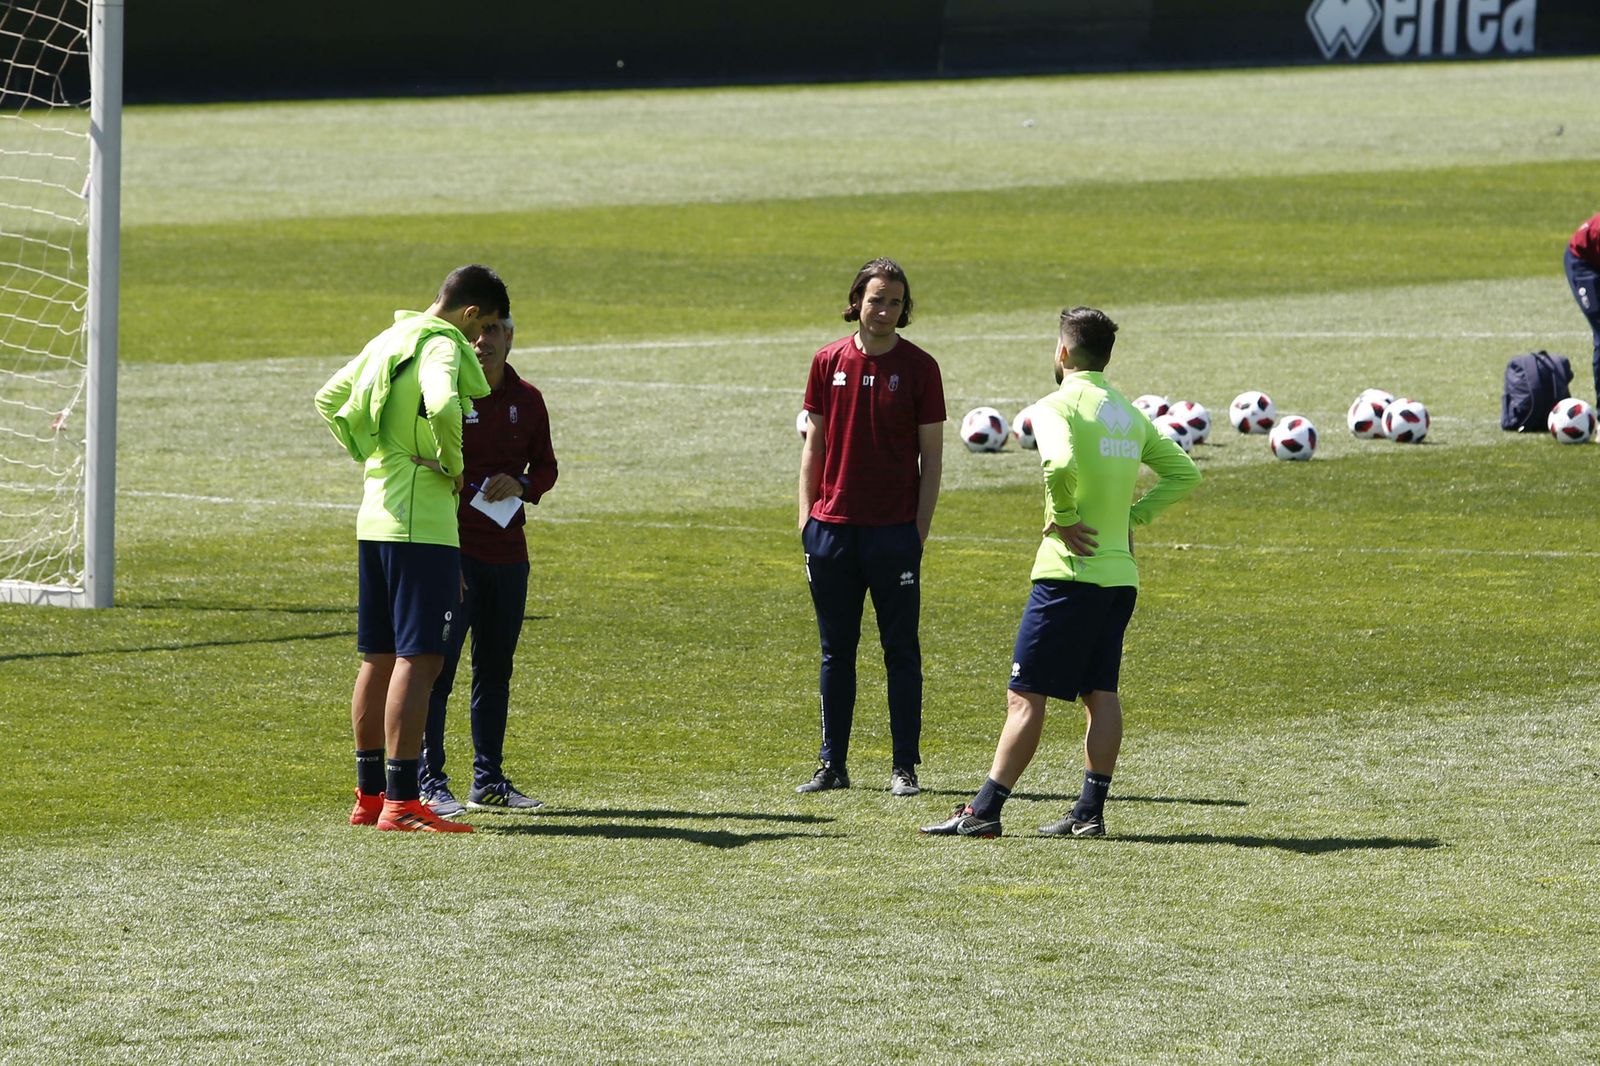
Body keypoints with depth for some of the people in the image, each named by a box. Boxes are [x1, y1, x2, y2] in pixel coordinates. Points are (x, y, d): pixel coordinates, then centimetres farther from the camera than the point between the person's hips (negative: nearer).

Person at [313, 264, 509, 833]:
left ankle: (369, 795, 19)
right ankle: (401, 801, -12)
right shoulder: (441, 345, -12)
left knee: (379, 657, 14)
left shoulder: (389, 339, 16)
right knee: (419, 657, -9)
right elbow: (442, 407, -32)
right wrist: (453, 465, -15)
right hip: (423, 520, -9)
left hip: (375, 515, 9)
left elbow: (328, 400, 27)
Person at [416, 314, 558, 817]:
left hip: (508, 551, 5)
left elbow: (546, 467, 17)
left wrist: (521, 484, -7)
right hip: (451, 547, -5)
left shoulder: (527, 400, 9)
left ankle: (489, 780, 20)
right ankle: (430, 783, -5)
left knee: (495, 671, 12)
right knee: (437, 667, -8)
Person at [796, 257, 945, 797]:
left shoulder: (919, 367, -1)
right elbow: (814, 444, 11)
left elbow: (931, 455, 0)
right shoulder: (829, 362, 6)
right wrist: (807, 517, 5)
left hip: (894, 529, -3)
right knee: (836, 650, 8)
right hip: (833, 525, 3)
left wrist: (920, 529, -6)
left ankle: (905, 767, 6)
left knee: (901, 650, 2)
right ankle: (832, 763, 14)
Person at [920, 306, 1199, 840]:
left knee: (1026, 695, -6)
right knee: (1101, 692, 10)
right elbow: (1184, 471, 19)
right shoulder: (1130, 414, 13)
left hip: (1070, 571, -7)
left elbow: (1060, 464, -29)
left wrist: (1063, 518, -15)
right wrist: (1132, 515, 13)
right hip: (1120, 571, 7)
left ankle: (984, 810, -6)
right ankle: (1090, 811, 8)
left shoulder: (1058, 406, -10)